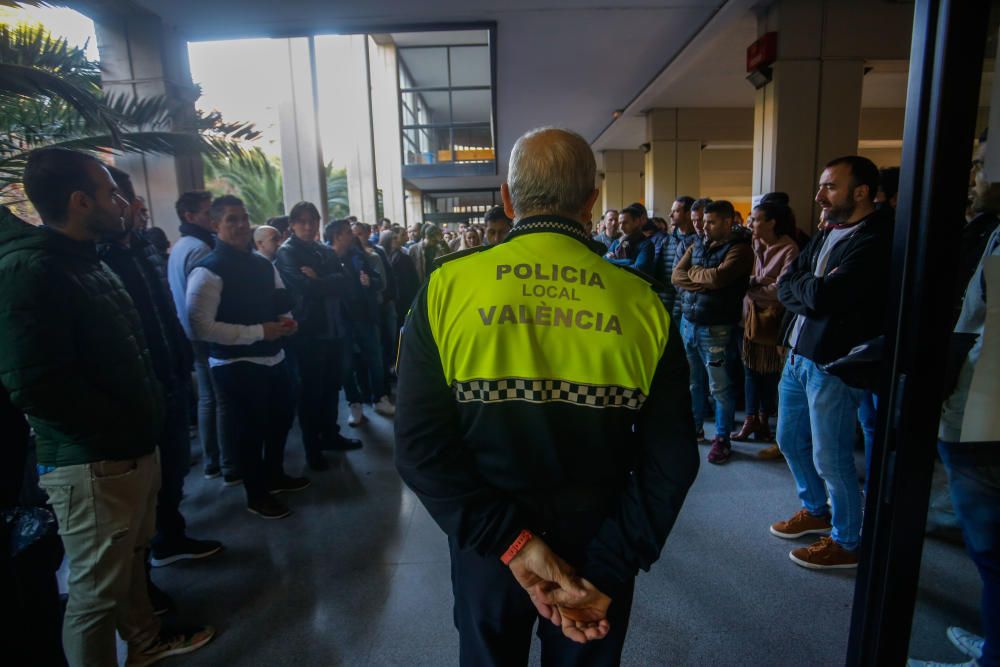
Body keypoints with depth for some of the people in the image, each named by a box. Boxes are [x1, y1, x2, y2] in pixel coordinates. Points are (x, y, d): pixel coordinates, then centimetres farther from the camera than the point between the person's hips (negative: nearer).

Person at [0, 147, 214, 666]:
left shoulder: (88, 262, 15)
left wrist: (145, 421, 9)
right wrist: (128, 425, -15)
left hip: (132, 451, 9)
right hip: (92, 465, -9)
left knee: (132, 561, 25)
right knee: (95, 593, 6)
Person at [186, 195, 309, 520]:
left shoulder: (263, 265, 10)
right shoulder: (208, 271, -15)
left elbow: (279, 304, 23)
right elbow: (201, 327, -23)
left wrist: (287, 320, -1)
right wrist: (258, 332, -23)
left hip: (273, 358, 8)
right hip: (236, 366, -8)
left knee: (281, 419, 22)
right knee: (249, 430, 6)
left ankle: (275, 475, 46)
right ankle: (256, 496, 28)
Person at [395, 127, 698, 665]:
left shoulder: (445, 288, -13)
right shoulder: (642, 303, -11)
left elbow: (420, 445, -18)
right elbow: (670, 458, -12)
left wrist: (510, 542, -16)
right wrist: (607, 570, -9)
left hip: (486, 546, 0)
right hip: (599, 545, 1)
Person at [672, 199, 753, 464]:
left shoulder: (739, 248, -7)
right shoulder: (698, 245, 12)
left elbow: (719, 277, -22)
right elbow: (676, 275, 3)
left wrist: (693, 272, -4)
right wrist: (706, 282, -11)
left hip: (716, 328, -6)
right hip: (688, 322, 6)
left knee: (720, 387, 2)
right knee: (691, 380, 16)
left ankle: (722, 439, 16)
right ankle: (693, 428, 33)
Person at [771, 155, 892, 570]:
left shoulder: (877, 241, -17)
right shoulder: (825, 235, 11)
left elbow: (819, 297, -25)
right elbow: (785, 288, 5)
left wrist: (802, 286, -6)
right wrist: (814, 289, -14)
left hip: (834, 363, -9)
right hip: (798, 354, 9)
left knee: (830, 459, 4)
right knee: (790, 440, 20)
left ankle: (846, 542, 25)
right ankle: (815, 511, 41)